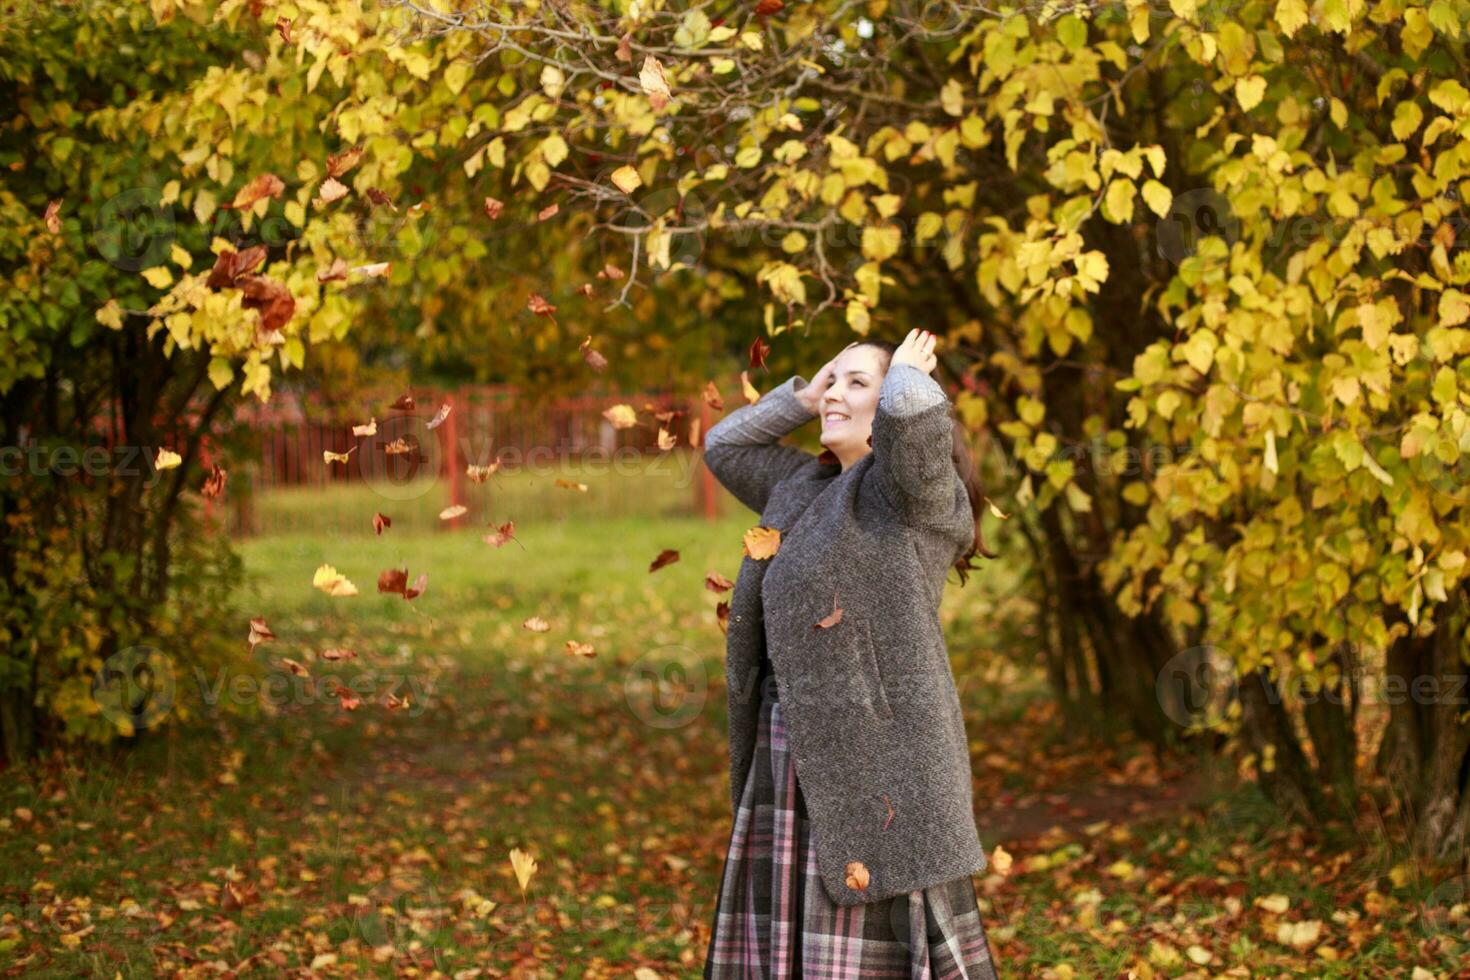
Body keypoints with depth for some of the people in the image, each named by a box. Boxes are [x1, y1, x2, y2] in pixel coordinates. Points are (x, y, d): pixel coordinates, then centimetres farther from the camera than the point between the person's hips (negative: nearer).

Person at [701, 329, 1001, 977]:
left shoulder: (915, 490, -7)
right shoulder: (806, 485, 16)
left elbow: (913, 411, -27)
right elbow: (724, 446, 28)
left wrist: (904, 372, -4)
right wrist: (804, 395, 16)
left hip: (877, 754, -8)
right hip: (791, 756, 8)